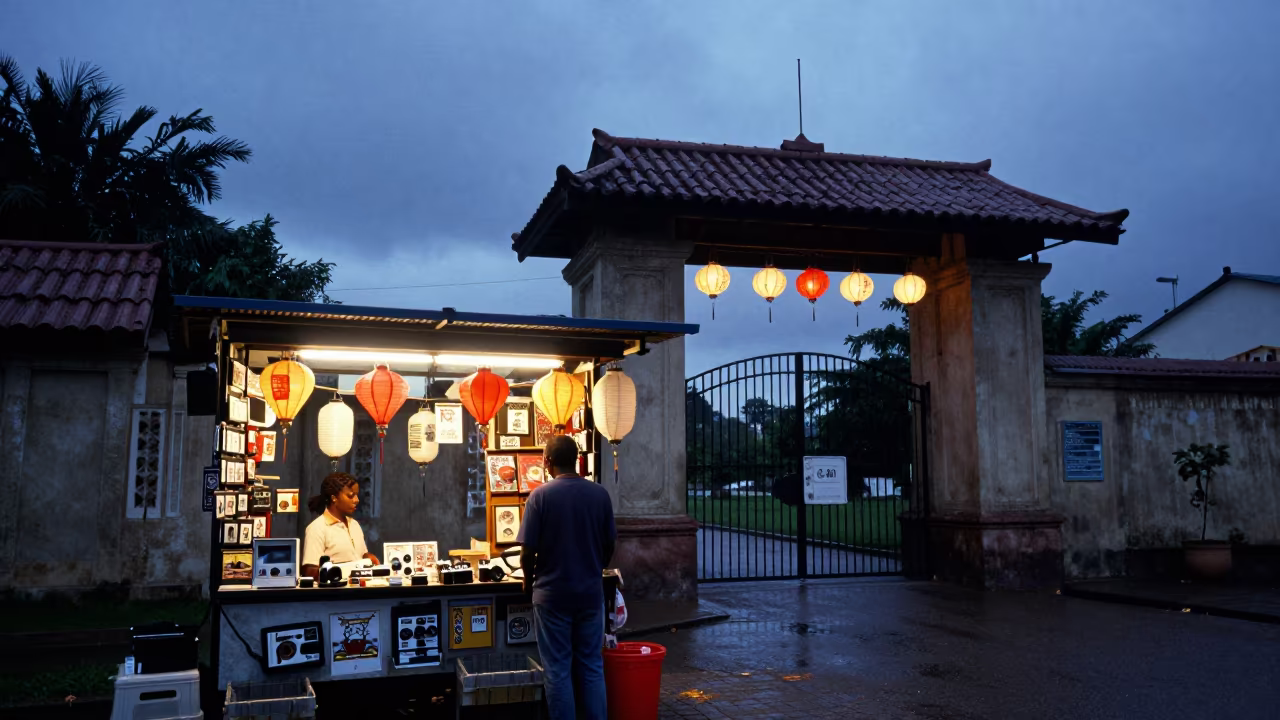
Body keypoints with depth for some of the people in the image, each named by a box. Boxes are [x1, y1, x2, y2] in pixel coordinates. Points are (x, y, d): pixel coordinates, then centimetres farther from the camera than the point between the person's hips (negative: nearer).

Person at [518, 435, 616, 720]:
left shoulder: (540, 496, -11)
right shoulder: (600, 494, -1)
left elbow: (528, 550, -10)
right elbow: (609, 546, 6)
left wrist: (529, 580, 9)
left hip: (552, 592, -3)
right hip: (591, 591, 3)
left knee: (558, 669, 5)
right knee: (592, 666, 12)